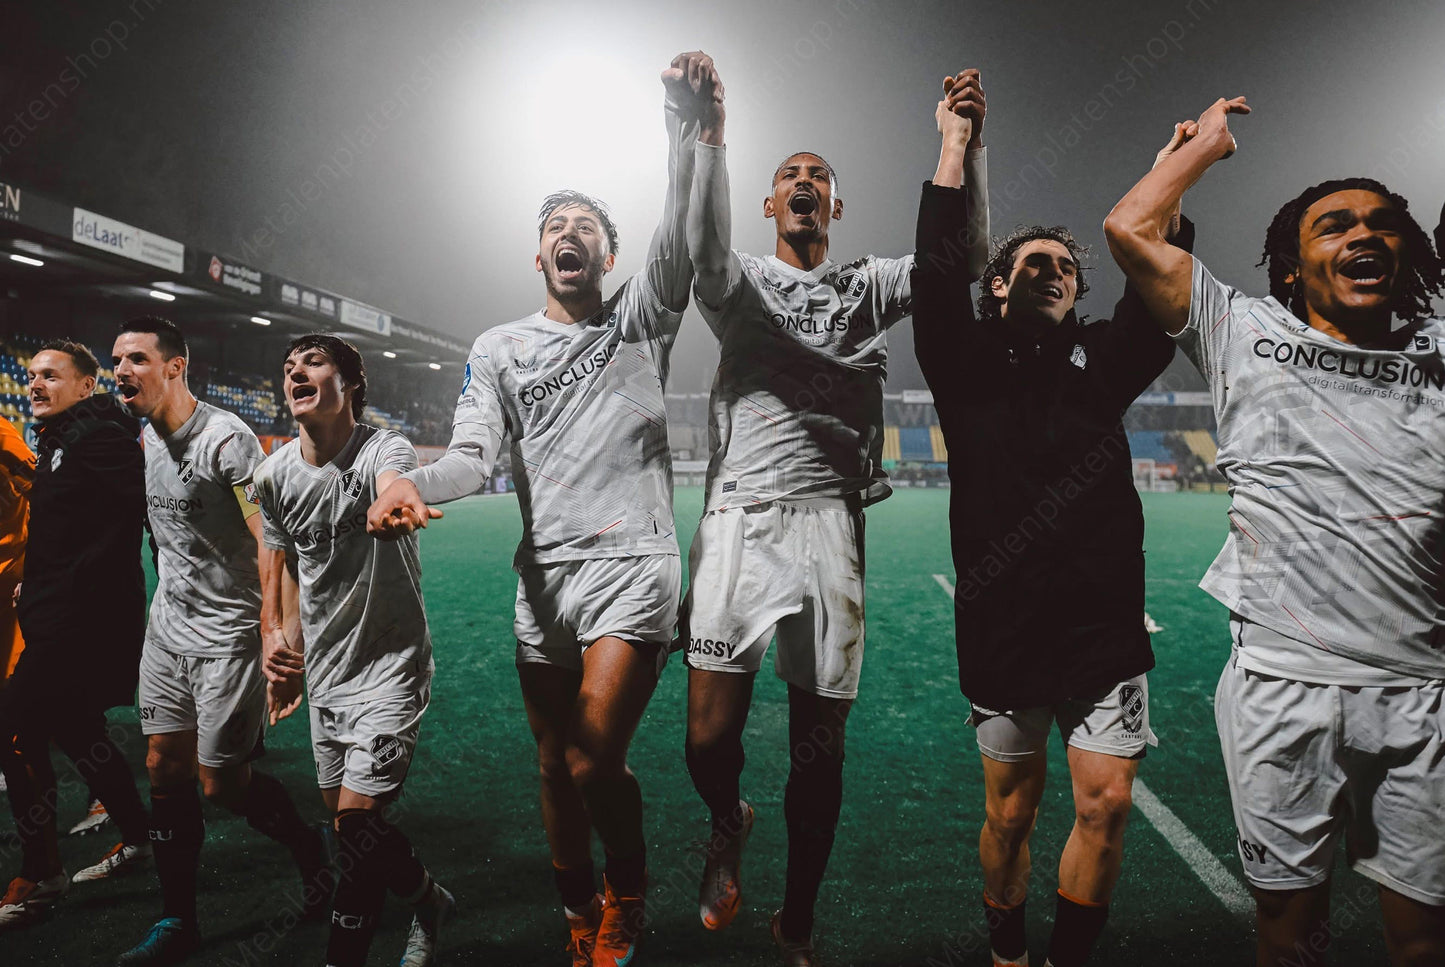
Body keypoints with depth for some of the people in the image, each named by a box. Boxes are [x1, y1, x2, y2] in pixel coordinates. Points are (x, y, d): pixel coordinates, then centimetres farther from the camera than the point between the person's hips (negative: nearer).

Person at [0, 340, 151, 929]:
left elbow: (133, 513, -25)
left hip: (84, 618, -11)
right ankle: (136, 840, 31)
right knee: (73, 728, 17)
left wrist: (76, 582, -22)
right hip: (61, 616, 11)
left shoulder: (99, 434, -13)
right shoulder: (60, 439, 18)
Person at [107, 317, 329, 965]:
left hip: (227, 637, -8)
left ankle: (309, 850, 27)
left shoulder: (226, 439, -18)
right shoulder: (148, 439, 8)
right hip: (167, 630, 8)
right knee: (165, 769, 8)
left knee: (222, 783, -1)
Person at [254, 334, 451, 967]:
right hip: (321, 672, 7)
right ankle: (428, 900, 41)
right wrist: (277, 641, 2)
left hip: (389, 666, -6)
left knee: (356, 825, -10)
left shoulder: (382, 450, -19)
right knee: (343, 817, 17)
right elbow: (278, 568, 12)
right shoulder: (273, 475, -2)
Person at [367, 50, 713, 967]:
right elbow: (474, 453, 0)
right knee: (555, 767, 11)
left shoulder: (639, 323, 7)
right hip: (542, 574, 3)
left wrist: (689, 135, -29)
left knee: (595, 759, -15)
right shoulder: (500, 347, 12)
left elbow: (677, 246, -12)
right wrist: (414, 483, -23)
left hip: (633, 564, -3)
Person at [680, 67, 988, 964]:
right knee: (710, 739, -7)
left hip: (829, 523, 1)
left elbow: (963, 253, 1)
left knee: (820, 748, 4)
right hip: (738, 518, -1)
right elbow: (706, 245, -12)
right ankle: (729, 824, 31)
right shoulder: (741, 283, 12)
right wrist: (709, 133, -26)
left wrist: (966, 140, -12)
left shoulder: (870, 286, 17)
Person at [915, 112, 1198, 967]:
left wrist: (1172, 177, 3)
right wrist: (955, 142, -3)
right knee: (1011, 811, 10)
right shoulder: (968, 361, 5)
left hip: (1105, 626, 2)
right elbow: (936, 272, -6)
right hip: (1001, 629, -2)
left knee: (1106, 807, 0)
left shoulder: (1101, 362, 13)